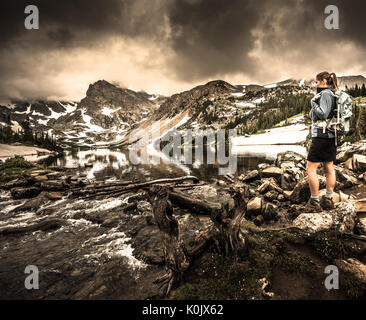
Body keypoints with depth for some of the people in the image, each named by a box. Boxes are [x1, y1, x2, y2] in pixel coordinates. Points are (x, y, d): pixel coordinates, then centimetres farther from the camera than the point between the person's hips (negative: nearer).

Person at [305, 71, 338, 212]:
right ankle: (328, 200, 18)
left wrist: (313, 102, -7)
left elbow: (323, 114, -19)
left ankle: (314, 202, -3)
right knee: (329, 168, 11)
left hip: (322, 135, -10)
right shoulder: (332, 95, 17)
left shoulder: (325, 94, -10)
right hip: (331, 137, 10)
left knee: (311, 168, -7)